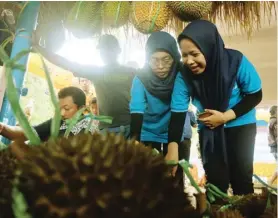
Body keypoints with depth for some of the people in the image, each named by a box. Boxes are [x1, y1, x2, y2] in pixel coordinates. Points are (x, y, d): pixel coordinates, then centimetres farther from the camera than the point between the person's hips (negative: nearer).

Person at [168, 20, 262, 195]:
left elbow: (255, 96, -13)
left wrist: (225, 116, -24)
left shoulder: (236, 61, -25)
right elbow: (178, 114, -23)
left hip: (240, 125, -1)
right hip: (208, 129, 1)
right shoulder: (184, 76, -22)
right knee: (215, 180, 1)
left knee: (241, 178, 1)